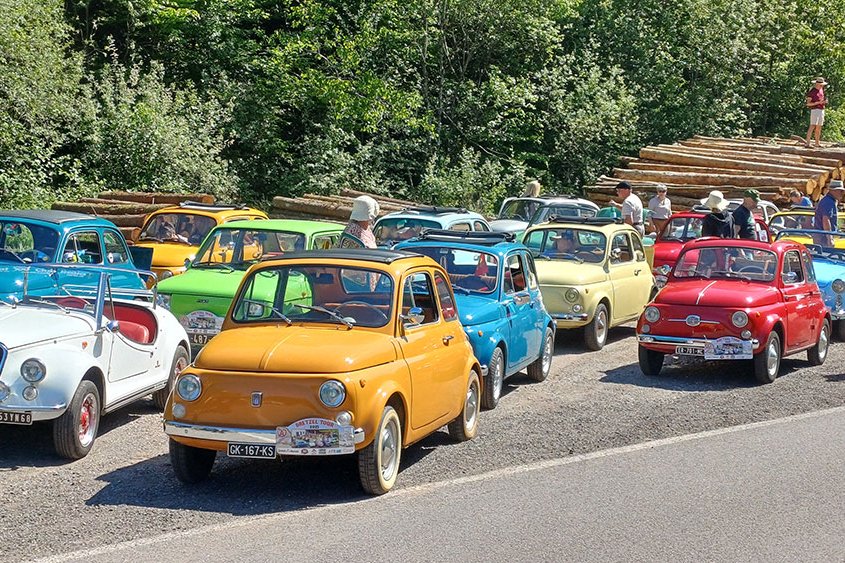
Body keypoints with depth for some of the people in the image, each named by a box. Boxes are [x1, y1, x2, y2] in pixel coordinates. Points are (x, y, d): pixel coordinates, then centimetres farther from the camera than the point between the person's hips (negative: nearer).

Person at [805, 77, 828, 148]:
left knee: (819, 128, 9)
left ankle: (817, 143, 15)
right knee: (812, 126, -17)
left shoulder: (821, 90, 14)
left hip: (821, 110, 8)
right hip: (815, 110, -8)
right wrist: (818, 102, -21)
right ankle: (807, 143, -22)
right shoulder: (812, 91, -9)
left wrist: (825, 101, 1)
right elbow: (808, 103, -12)